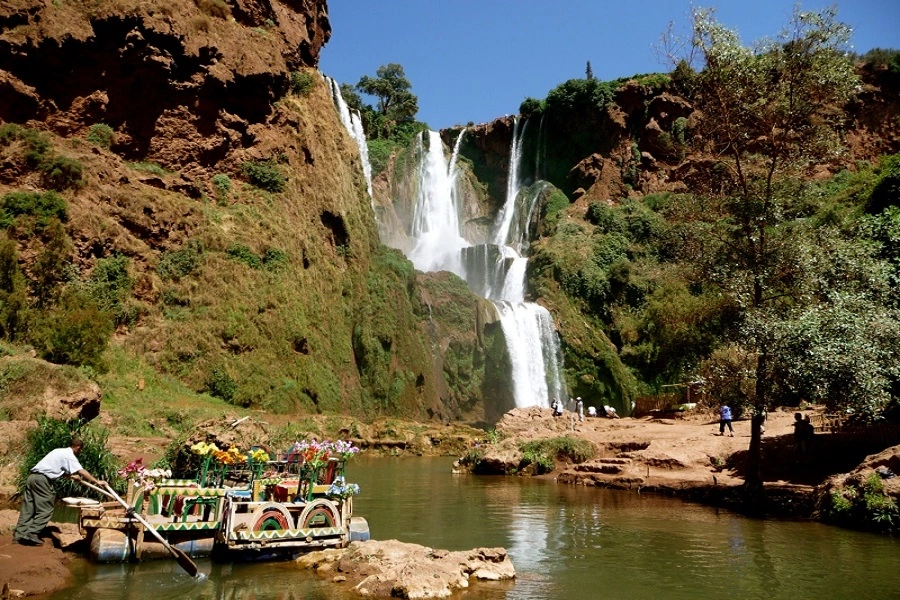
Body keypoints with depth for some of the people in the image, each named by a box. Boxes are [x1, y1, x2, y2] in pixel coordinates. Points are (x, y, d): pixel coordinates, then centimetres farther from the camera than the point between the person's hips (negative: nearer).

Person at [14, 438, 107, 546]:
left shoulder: (61, 451, 21)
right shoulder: (69, 455, -5)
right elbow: (81, 471, -13)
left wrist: (72, 476, 34)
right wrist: (97, 481, -12)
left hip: (33, 477, 9)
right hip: (42, 479, -9)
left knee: (28, 509, 11)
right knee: (45, 510, -2)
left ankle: (19, 535, 13)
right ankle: (31, 535, -2)